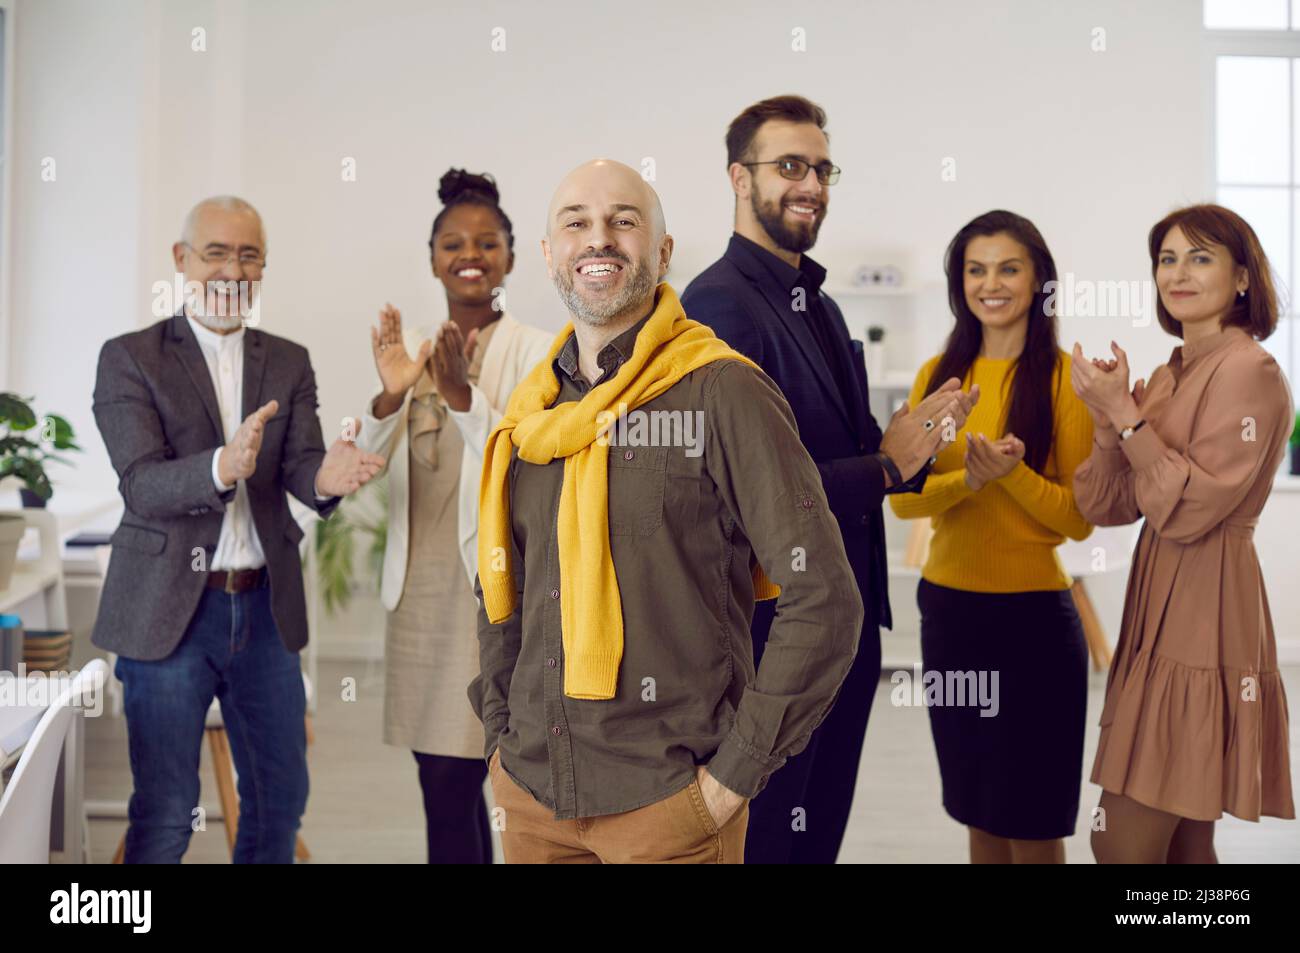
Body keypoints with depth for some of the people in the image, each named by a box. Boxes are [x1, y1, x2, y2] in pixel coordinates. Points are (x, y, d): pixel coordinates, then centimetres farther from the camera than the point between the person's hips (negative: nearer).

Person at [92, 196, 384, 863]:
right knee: (164, 814, 2)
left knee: (281, 800, 14)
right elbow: (141, 485, -15)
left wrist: (327, 478, -30)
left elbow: (300, 466, -5)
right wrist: (221, 467, -35)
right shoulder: (129, 358, -3)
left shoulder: (289, 363, 9)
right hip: (169, 609, -4)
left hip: (265, 608, 4)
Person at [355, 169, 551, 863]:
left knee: (451, 791, -3)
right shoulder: (410, 349, 9)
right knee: (446, 785, 12)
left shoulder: (536, 352, -4)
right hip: (421, 589, 5)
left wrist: (464, 397, -24)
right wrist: (389, 396, -12)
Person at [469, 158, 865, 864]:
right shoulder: (531, 413, 7)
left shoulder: (722, 393, -10)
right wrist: (501, 736, 9)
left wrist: (735, 773, -13)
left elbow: (824, 600, -13)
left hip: (667, 803, -5)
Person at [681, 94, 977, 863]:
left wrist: (913, 442, -6)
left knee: (821, 833, 19)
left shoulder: (820, 307, 13)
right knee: (765, 841, 7)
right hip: (772, 634, -8)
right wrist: (885, 465, -15)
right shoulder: (720, 304, -17)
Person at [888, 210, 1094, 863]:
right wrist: (968, 478, -19)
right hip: (947, 607, 4)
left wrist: (1011, 473, -24)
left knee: (1033, 823, 6)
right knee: (978, 811, 14)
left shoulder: (1064, 377, -6)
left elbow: (1080, 519, -8)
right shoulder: (938, 374, 6)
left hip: (1033, 613, -4)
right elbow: (902, 497, -1)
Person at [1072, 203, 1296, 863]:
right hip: (1161, 617, 8)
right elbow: (1106, 506, 8)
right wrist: (1107, 418, -6)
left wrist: (1125, 413, -15)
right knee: (1185, 845, 13)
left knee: (1122, 843, -7)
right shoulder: (1169, 375, 15)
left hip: (1204, 624, -8)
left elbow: (1190, 509, -18)